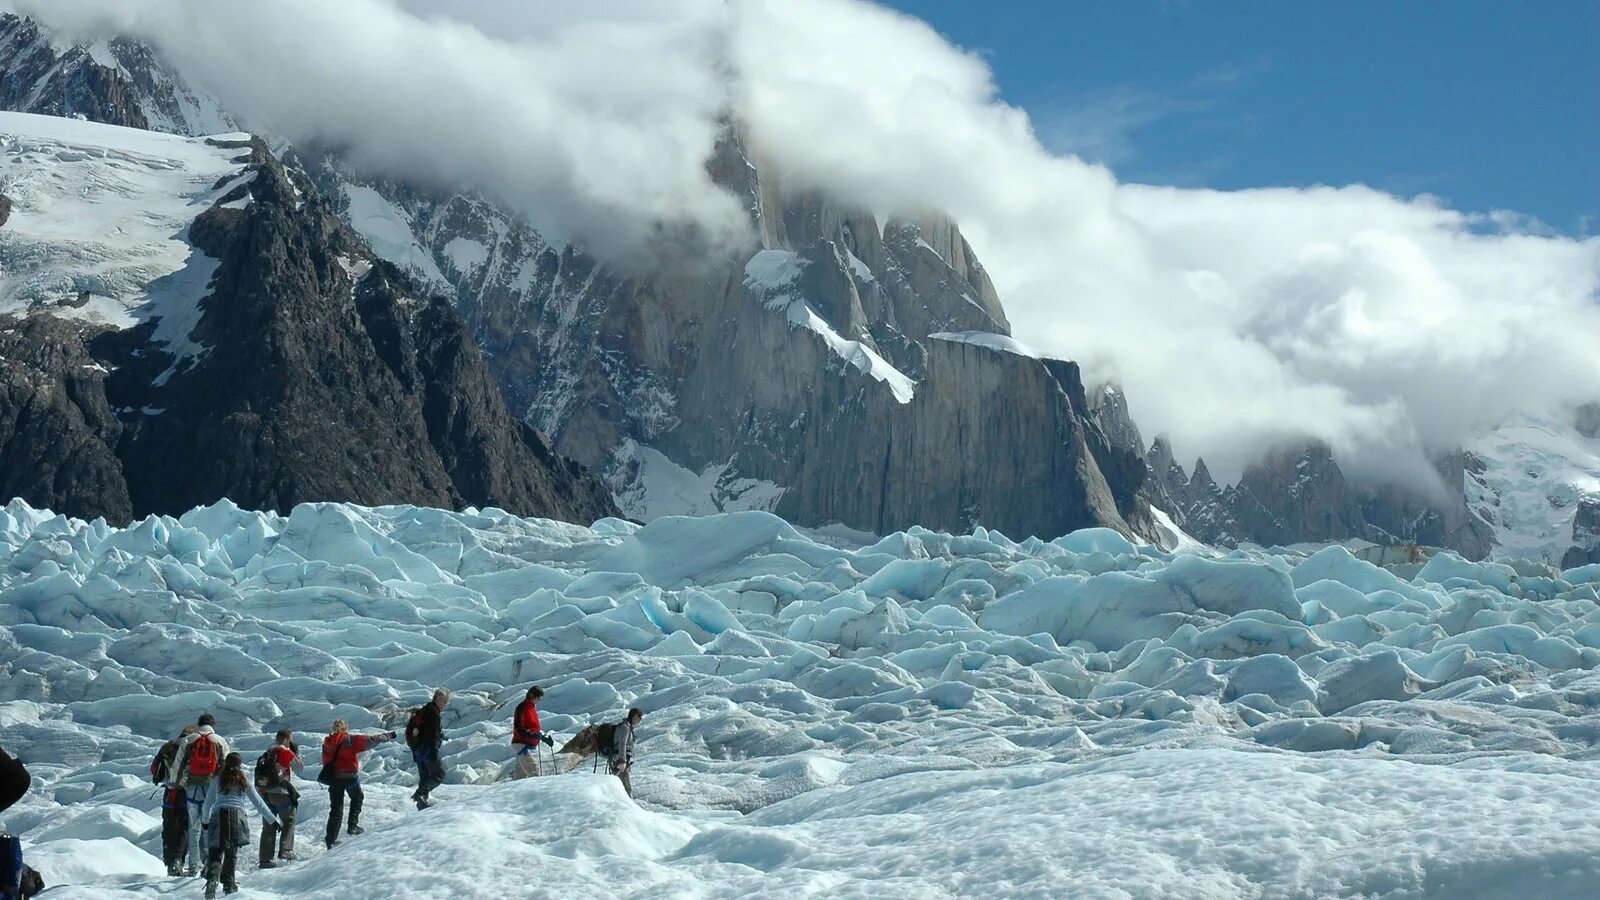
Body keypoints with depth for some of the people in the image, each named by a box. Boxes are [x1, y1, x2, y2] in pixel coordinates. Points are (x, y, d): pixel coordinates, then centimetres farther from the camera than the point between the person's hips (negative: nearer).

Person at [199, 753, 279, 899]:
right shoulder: (244, 783, 14)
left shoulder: (217, 780, 15)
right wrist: (272, 819, 21)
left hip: (218, 816, 0)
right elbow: (258, 803, 16)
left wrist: (205, 820, 33)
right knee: (232, 852, 9)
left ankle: (212, 880, -25)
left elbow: (207, 803, 18)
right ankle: (229, 884, 8)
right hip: (236, 815, 0)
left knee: (215, 852, -4)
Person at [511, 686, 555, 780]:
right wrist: (531, 734, -31)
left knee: (521, 774, 11)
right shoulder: (522, 708, -10)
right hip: (522, 743, -9)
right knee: (533, 769, -21)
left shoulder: (533, 708, 18)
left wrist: (545, 737, 13)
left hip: (532, 745, 9)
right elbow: (518, 727, -19)